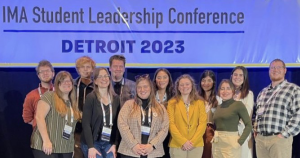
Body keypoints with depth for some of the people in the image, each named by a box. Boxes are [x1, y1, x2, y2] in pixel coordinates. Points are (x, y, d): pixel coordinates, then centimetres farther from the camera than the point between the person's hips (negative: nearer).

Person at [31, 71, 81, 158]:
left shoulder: (72, 103, 15)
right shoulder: (49, 96, -5)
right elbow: (39, 117, -14)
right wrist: (46, 141, -21)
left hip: (66, 149, 7)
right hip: (47, 146, -6)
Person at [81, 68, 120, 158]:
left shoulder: (116, 99, 7)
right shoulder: (91, 98, -7)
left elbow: (117, 123, 7)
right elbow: (86, 123, -11)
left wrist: (114, 144, -1)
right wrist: (91, 147, -16)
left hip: (109, 143, 4)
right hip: (93, 142, -4)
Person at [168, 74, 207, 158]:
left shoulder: (200, 102, 7)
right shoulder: (172, 103, 3)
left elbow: (202, 123, 1)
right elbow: (171, 124, -3)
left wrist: (193, 141, -9)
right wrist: (183, 141, -12)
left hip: (196, 145, 1)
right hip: (177, 145, -1)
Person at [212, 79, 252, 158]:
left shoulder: (238, 104, -6)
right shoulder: (218, 107, 13)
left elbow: (249, 125, -11)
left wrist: (239, 142, -16)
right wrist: (214, 136, 8)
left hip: (230, 144, -6)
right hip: (216, 144, 6)